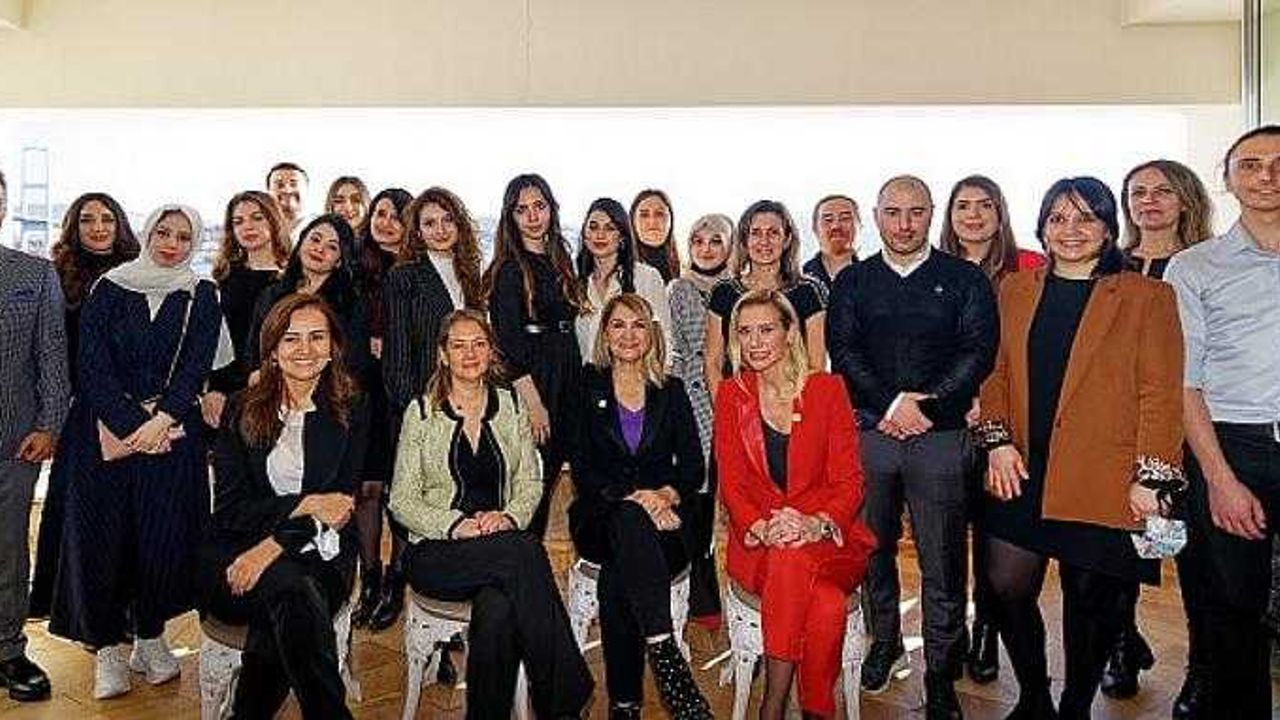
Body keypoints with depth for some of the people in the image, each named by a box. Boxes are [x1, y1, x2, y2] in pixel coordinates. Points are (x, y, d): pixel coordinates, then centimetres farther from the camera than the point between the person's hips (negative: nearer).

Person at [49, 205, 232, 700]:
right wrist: (131, 424, -13)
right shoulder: (109, 289, 4)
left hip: (173, 431, 0)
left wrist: (160, 421, -15)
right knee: (101, 531, -1)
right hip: (106, 430, 0)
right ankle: (108, 645, 12)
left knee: (165, 532, 1)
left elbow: (197, 366, -3)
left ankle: (150, 636, 18)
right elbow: (92, 363, -3)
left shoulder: (202, 295, 6)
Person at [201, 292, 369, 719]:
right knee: (293, 589, -33)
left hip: (318, 555, 0)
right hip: (235, 555, 0)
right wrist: (304, 505, -14)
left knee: (279, 617, -33)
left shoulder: (351, 413, 7)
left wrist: (274, 545, -15)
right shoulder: (241, 410, 8)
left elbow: (342, 507, 0)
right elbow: (230, 508, 1)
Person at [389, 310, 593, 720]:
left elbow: (531, 481, 12)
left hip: (503, 539, 2)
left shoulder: (511, 405, 13)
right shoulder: (421, 413, 5)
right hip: (437, 551, -2)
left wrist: (509, 516, -9)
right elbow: (402, 501, 2)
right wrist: (456, 525, -15)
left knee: (497, 607, -35)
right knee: (526, 552, -33)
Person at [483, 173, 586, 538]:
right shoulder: (509, 269, -9)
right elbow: (508, 343, -14)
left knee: (548, 479, 13)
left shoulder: (559, 261, 13)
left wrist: (574, 391, 14)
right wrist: (533, 403, -17)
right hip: (527, 386, -7)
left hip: (564, 385, 7)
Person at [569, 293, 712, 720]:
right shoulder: (587, 389, 10)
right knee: (630, 521, -38)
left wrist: (668, 495, -14)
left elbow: (694, 466, 9)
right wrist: (632, 497, -17)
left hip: (663, 521, 1)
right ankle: (665, 654, -46)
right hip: (601, 519, -1)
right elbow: (583, 469, 0)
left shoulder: (671, 391, 15)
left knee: (615, 580, -32)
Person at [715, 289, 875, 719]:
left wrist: (817, 524, -19)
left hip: (826, 539, 0)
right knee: (826, 604, -31)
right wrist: (761, 528, -17)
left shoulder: (827, 389, 4)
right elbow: (731, 483, 3)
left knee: (793, 560, -35)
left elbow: (849, 480, 1)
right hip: (757, 544, 0)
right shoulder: (731, 395, 8)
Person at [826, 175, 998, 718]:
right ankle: (884, 642, 33)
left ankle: (941, 673, 15)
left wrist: (925, 404, -12)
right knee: (873, 548, 12)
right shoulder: (853, 282, 10)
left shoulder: (965, 280, 6)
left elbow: (978, 351, -3)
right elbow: (842, 352, -1)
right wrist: (890, 405, -12)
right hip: (869, 432, 2)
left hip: (940, 434, -1)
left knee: (942, 561, 1)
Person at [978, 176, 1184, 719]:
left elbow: (1161, 394, -4)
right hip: (1023, 472, 3)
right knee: (1007, 588, 2)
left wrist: (1150, 477, -10)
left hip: (1104, 483, -3)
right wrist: (998, 440, -1)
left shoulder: (1148, 298, 0)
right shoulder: (1015, 291, 11)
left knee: (1090, 601, 8)